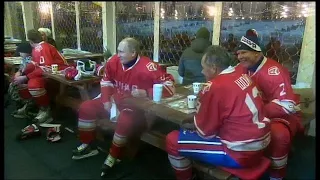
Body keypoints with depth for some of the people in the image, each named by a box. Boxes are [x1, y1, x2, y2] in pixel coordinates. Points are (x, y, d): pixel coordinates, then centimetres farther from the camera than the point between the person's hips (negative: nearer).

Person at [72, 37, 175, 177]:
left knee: (124, 120, -37)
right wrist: (106, 100, -1)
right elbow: (106, 81, 10)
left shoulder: (147, 68, -27)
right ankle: (88, 145, 16)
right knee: (86, 108, 1)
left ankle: (113, 156, -10)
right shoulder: (114, 61, -7)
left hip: (136, 106, -6)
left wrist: (146, 93, -33)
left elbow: (169, 85, -25)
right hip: (116, 101, 7)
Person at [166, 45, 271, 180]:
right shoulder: (242, 76, 4)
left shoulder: (214, 87, -21)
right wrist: (197, 119, 12)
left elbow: (204, 130, -13)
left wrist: (190, 126, 8)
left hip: (241, 153, -9)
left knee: (172, 140, -3)